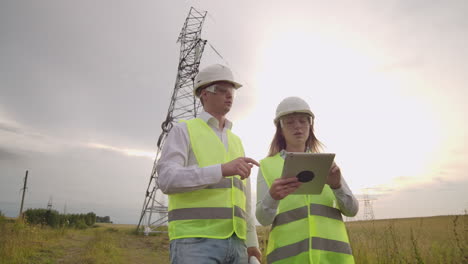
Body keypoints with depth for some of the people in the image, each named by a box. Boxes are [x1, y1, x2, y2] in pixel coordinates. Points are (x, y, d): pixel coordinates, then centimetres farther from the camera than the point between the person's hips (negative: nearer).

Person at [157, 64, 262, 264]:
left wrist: (251, 242, 14)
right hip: (194, 241, -6)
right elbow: (167, 179, -14)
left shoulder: (236, 141, 22)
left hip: (234, 243, 6)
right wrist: (223, 169, -24)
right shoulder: (183, 131, 3)